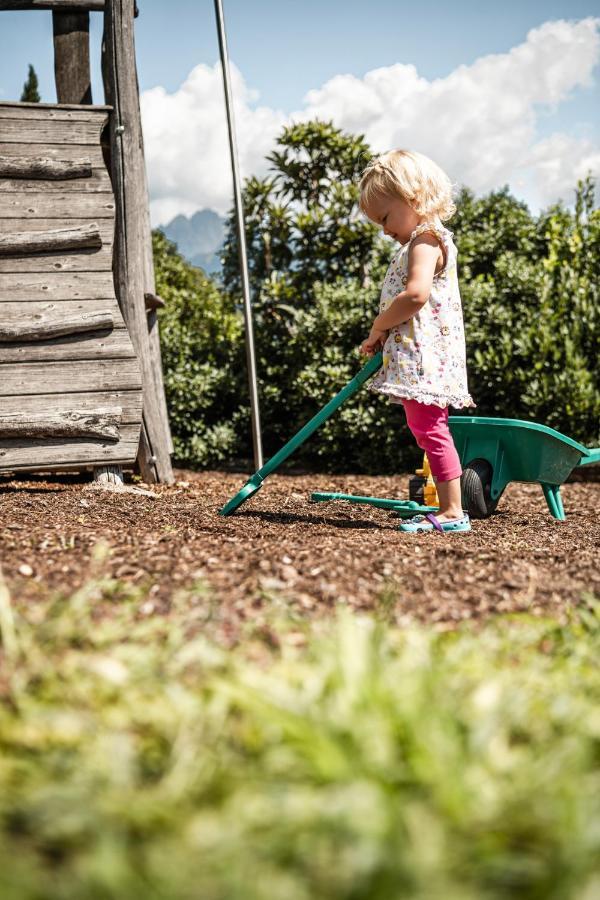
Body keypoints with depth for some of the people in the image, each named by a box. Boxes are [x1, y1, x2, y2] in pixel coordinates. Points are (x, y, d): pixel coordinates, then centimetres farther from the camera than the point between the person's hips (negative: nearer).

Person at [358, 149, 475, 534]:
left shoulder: (425, 239, -10)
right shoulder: (424, 242, 23)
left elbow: (415, 295, -25)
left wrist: (379, 327, -12)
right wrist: (382, 335, 10)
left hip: (424, 356, -11)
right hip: (414, 358, 11)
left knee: (430, 431, -11)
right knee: (429, 432, 10)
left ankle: (452, 512, -10)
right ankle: (448, 509, 14)